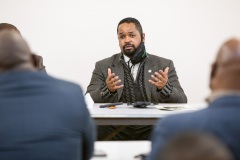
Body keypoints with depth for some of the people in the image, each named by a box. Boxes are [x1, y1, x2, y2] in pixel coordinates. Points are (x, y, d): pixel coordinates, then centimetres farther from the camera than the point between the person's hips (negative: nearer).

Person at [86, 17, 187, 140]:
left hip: (151, 129, 1)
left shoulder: (164, 65, 9)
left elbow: (181, 102, 1)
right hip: (116, 130, -1)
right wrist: (108, 90, -21)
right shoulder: (103, 66, 9)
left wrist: (164, 87, -20)